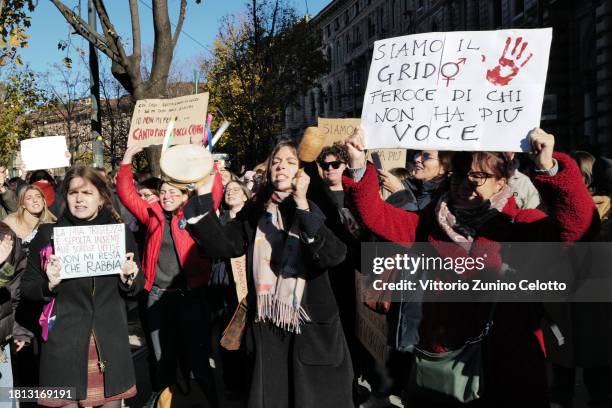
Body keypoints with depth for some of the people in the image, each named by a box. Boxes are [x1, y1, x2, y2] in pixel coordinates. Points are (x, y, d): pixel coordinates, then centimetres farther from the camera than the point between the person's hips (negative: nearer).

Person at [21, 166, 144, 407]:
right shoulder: (48, 234, -2)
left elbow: (137, 286, 10)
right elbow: (26, 288, 3)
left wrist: (129, 278, -12)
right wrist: (49, 283, -17)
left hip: (111, 343, 1)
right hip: (63, 344, -1)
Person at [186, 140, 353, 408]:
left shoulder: (317, 210, -5)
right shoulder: (254, 212, 4)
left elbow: (334, 256, -23)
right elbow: (220, 245, -10)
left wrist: (302, 205, -25)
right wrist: (204, 194, -17)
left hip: (312, 328, -2)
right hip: (268, 328, 2)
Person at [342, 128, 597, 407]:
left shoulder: (518, 224, -7)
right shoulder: (432, 222, 7)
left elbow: (578, 225, -23)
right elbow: (377, 215, 2)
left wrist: (549, 169, -37)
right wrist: (359, 169, -12)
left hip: (506, 367, -3)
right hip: (438, 361, 4)